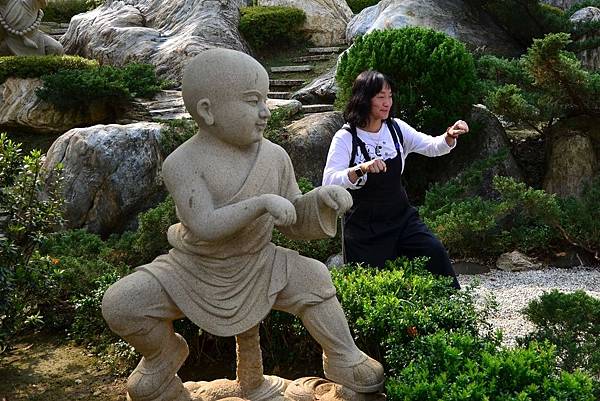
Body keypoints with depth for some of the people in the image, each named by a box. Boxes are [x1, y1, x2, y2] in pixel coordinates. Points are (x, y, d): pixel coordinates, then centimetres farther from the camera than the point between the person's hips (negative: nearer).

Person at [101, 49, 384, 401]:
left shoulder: (275, 157, -9)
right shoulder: (182, 163, -21)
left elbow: (295, 223, -1)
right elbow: (205, 227, -32)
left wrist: (322, 199, -20)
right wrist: (261, 203, -41)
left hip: (256, 266, 3)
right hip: (193, 269, -2)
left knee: (314, 278, -18)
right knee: (120, 304, -17)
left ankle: (344, 360, 4)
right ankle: (163, 352, 15)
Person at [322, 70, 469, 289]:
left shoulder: (396, 128, 0)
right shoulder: (346, 138, -15)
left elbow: (431, 147, -7)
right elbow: (329, 182, -25)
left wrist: (450, 137, -28)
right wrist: (361, 169, -42)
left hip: (400, 215, 4)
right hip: (364, 225, -4)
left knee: (435, 252, -14)